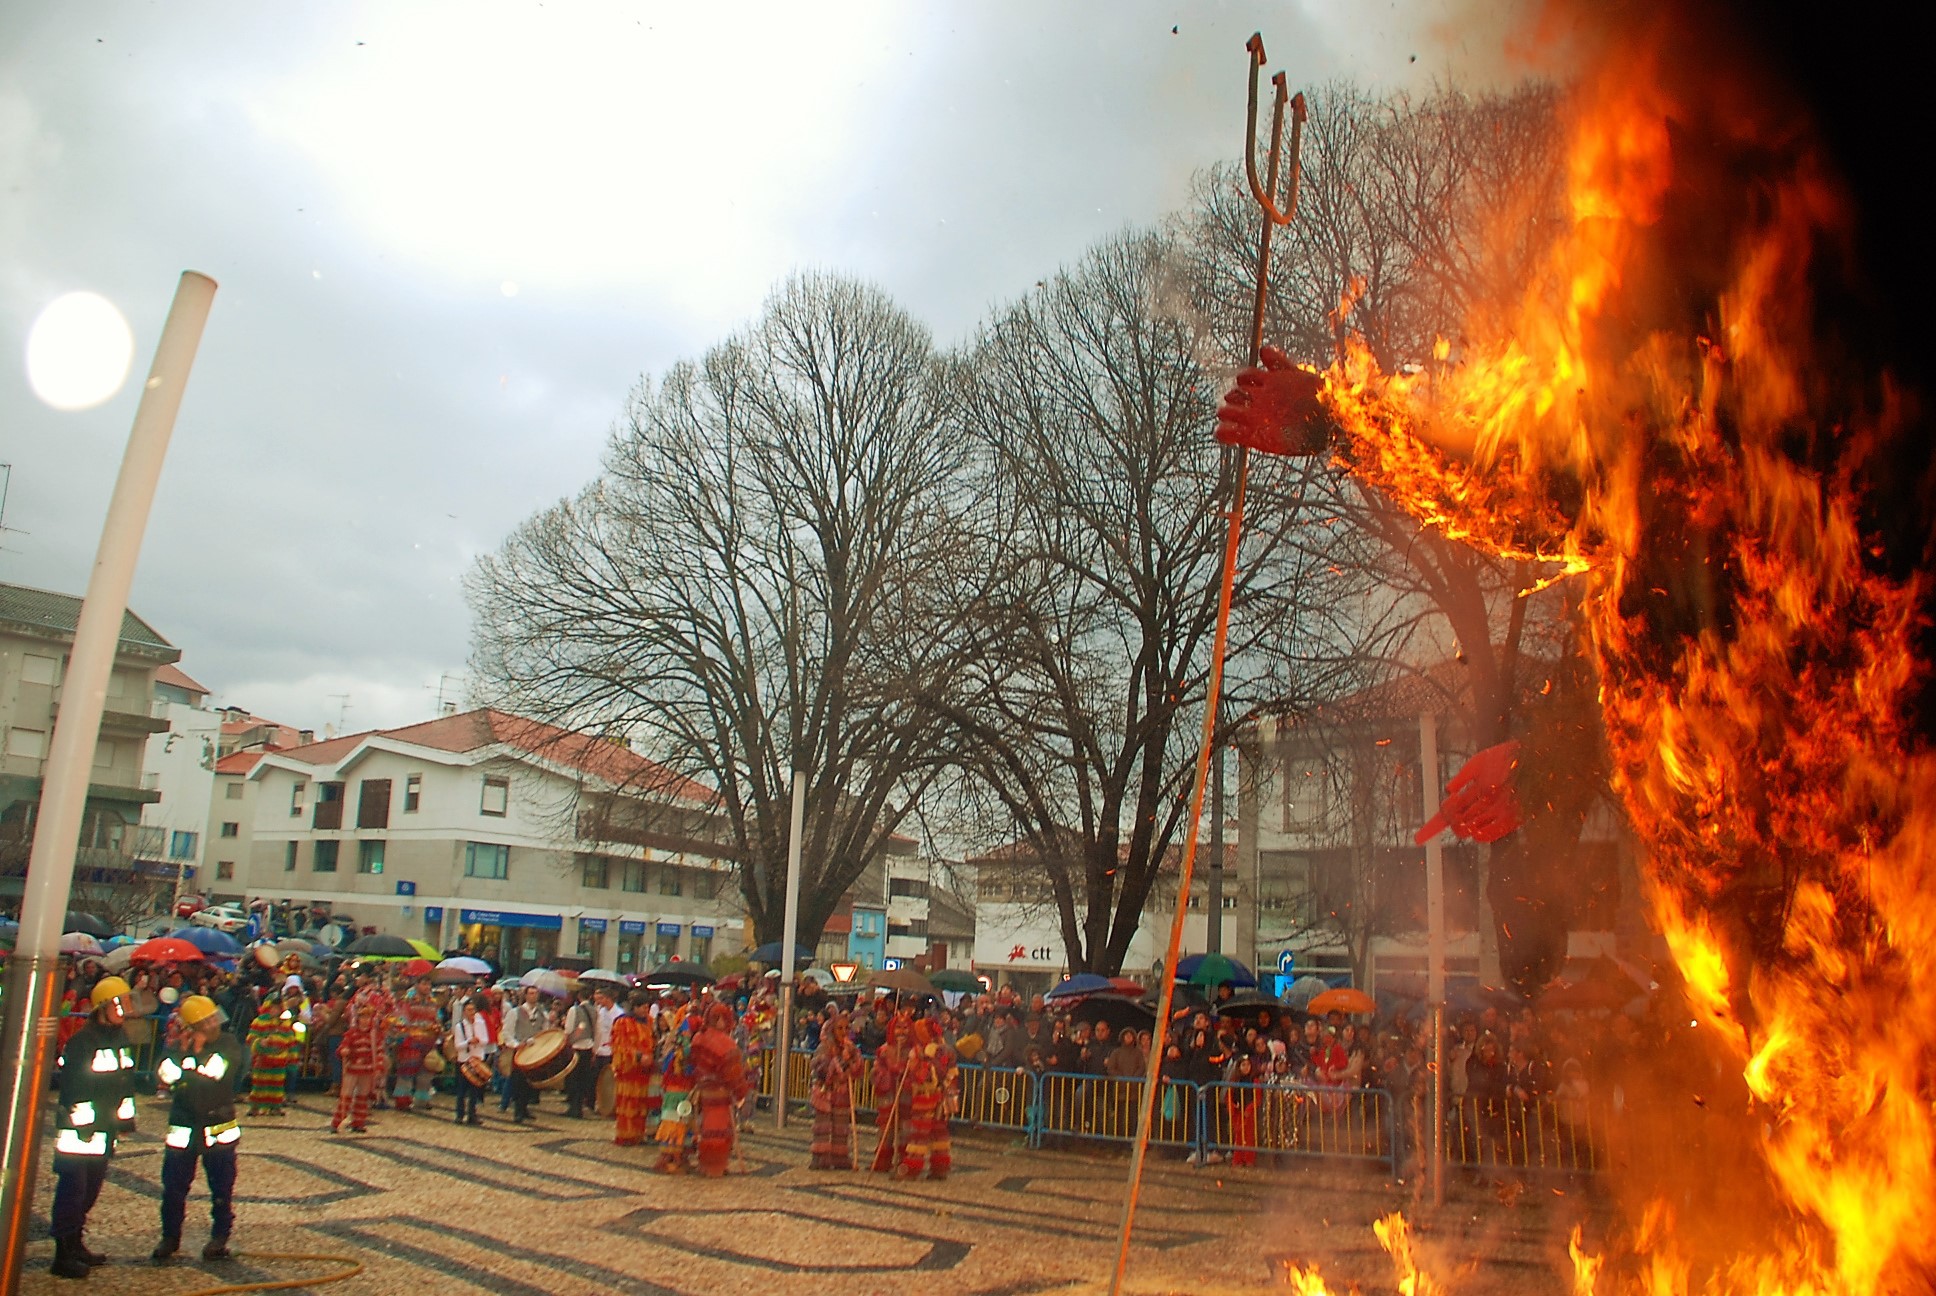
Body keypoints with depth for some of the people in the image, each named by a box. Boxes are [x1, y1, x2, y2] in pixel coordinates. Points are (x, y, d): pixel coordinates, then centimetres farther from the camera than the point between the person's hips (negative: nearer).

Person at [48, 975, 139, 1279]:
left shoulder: (123, 1040, 11)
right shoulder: (81, 1042, -15)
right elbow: (71, 1085, -16)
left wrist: (126, 1116, 17)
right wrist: (82, 1121, -16)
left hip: (105, 1129, 8)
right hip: (79, 1130, -8)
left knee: (91, 1189, 15)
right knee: (72, 1189, -7)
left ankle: (76, 1244, 26)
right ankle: (63, 1255, -3)